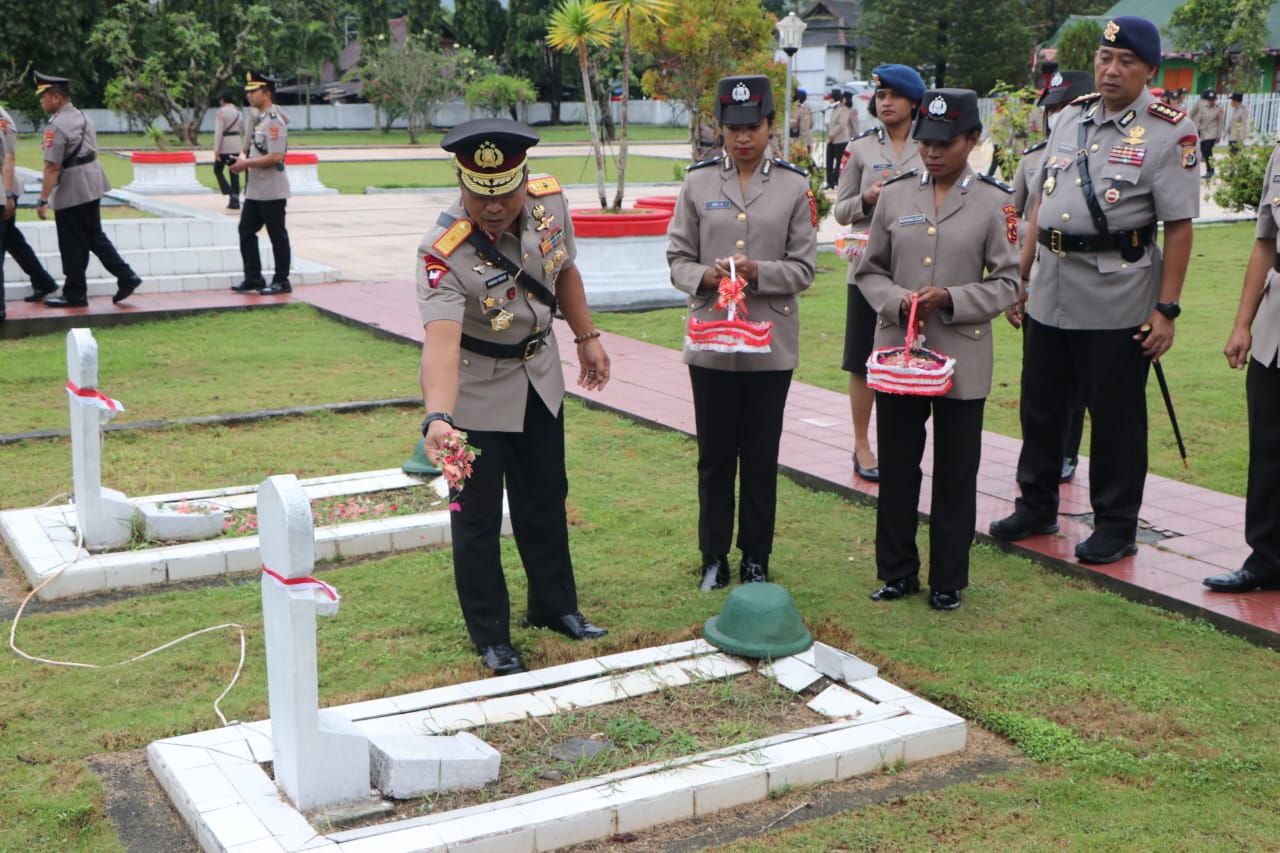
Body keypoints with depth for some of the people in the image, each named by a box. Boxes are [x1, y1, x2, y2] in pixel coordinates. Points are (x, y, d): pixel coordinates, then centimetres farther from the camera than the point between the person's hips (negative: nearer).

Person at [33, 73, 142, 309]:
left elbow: (52, 167, -21)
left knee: (73, 245, 1)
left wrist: (43, 201, -18)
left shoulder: (57, 126, -18)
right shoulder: (83, 118, 10)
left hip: (70, 192, -9)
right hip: (93, 185, 9)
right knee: (94, 236, 17)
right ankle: (126, 277, 11)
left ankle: (74, 295, 10)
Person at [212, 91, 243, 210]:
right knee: (234, 173, 9)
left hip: (224, 146, -6)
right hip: (236, 146, 6)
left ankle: (231, 195, -10)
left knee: (218, 170, 6)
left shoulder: (221, 111, -11)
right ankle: (235, 200, 8)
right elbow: (241, 129, 11)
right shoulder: (238, 112, 9)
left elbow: (218, 131, -15)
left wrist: (216, 149, -15)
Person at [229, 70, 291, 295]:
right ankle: (253, 279, 19)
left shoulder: (274, 121, -15)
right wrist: (242, 161, 6)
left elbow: (275, 157, -23)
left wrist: (247, 164, -17)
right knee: (246, 231, 11)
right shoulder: (257, 119, 14)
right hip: (255, 189, 10)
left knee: (277, 236, 0)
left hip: (272, 191, -10)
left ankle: (281, 282, 8)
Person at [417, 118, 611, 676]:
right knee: (477, 515, 3)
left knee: (545, 496, 20)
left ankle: (554, 605, 39)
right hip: (476, 392, -6)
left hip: (539, 377, 6)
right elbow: (441, 341, -47)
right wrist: (437, 418, -62)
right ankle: (491, 637, 21)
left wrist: (587, 337, 12)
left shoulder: (550, 201, -16)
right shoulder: (444, 253, -34)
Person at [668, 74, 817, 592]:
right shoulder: (698, 182, 4)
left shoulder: (793, 186, 2)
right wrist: (703, 276, -17)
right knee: (714, 455, 7)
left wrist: (759, 273, -18)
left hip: (770, 343, 0)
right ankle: (714, 557, 22)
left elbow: (803, 267, 0)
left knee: (761, 455, 7)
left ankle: (756, 558, 21)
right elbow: (677, 257, 5)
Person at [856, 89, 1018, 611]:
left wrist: (950, 299, -16)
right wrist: (895, 300, -11)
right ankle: (897, 572, 24)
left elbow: (1007, 283, -1)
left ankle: (948, 581, 19)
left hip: (962, 358, -2)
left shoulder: (995, 203, -1)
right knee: (896, 470, 9)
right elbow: (869, 270, 10)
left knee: (955, 475, 6)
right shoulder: (894, 196, 6)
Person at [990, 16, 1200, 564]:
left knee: (1116, 415, 5)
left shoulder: (1170, 132, -8)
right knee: (1039, 405, 14)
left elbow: (1179, 228, -11)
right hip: (1049, 291, 6)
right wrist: (1020, 275, 13)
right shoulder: (1071, 117, 10)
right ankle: (1037, 506, 31)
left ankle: (1116, 525, 19)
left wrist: (1166, 309, -15)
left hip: (1117, 298, -6)